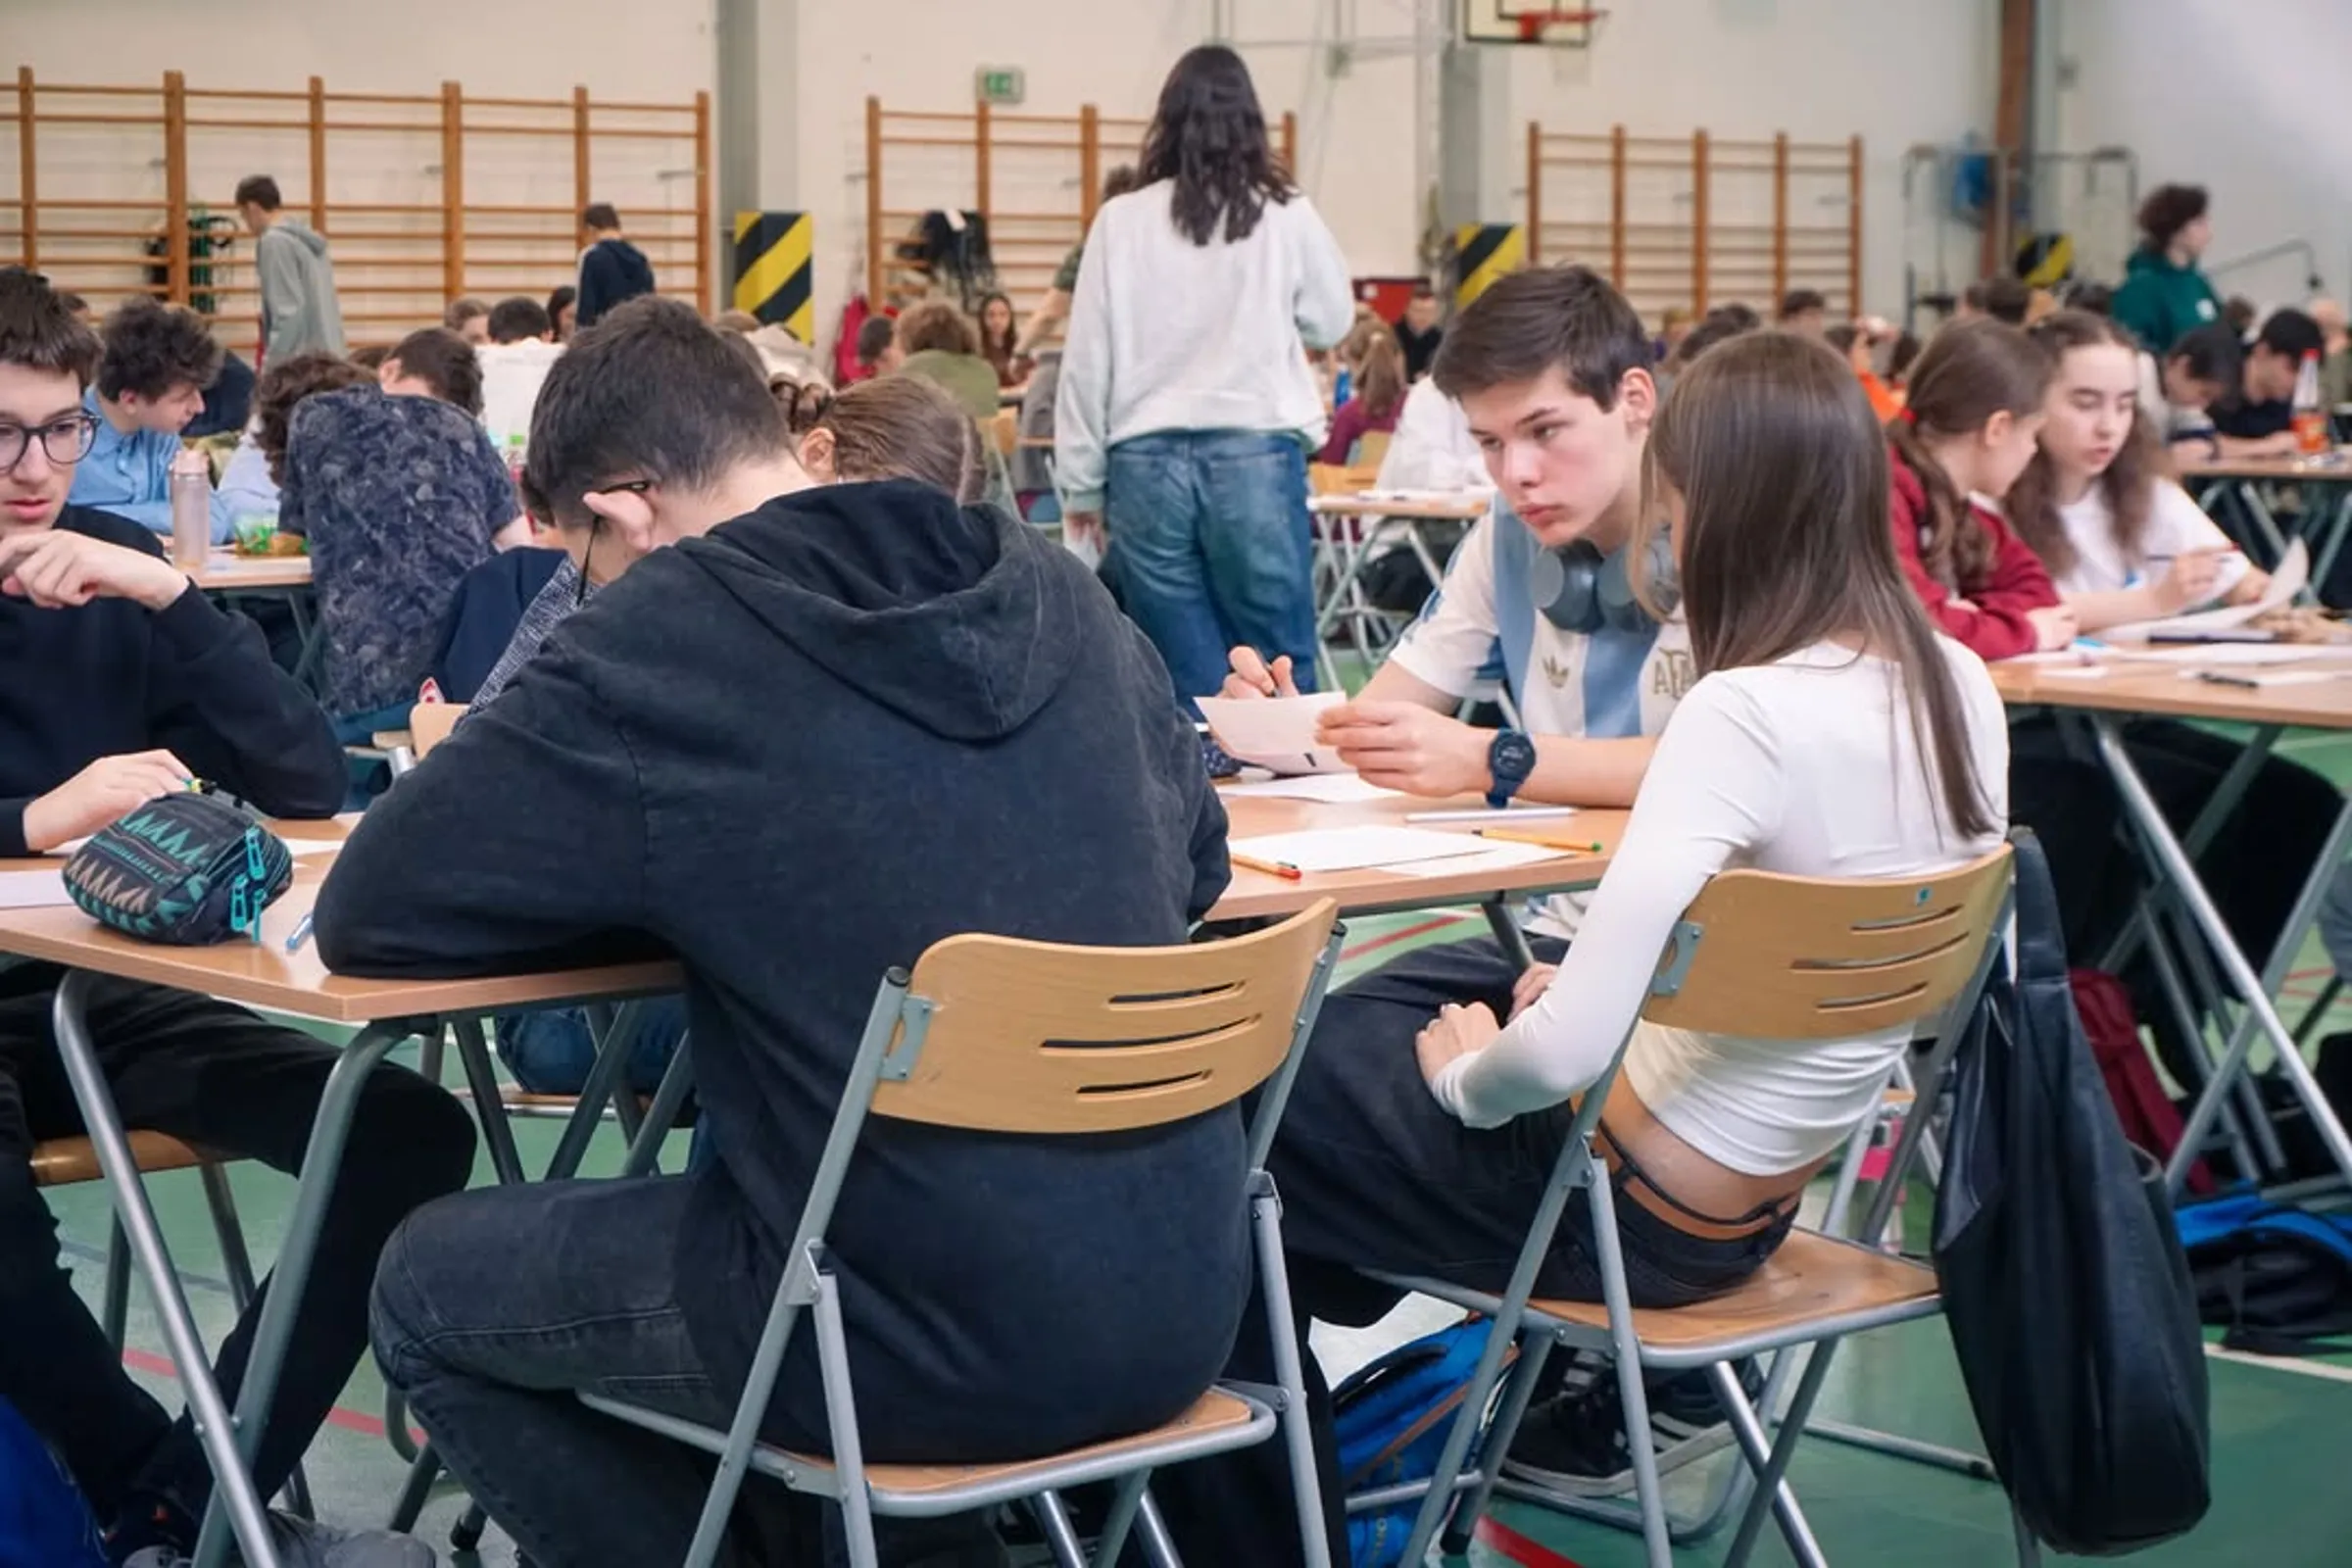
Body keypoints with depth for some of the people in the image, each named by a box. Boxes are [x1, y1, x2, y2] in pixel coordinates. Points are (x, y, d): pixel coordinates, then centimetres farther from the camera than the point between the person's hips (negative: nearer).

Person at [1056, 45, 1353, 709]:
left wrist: (1080, 482, 11)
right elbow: (1331, 322, 16)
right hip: (1256, 455, -1)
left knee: (1188, 678, 4)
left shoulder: (1121, 221, 2)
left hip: (1147, 462, 1)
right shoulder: (1287, 217, 1)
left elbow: (1086, 360, 4)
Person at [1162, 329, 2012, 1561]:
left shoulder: (1748, 711, -29)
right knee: (1346, 1028, 26)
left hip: (1643, 1202, -8)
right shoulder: (1959, 687, -4)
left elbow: (1562, 1052, -32)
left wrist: (1465, 1075, -11)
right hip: (1768, 1181, 8)